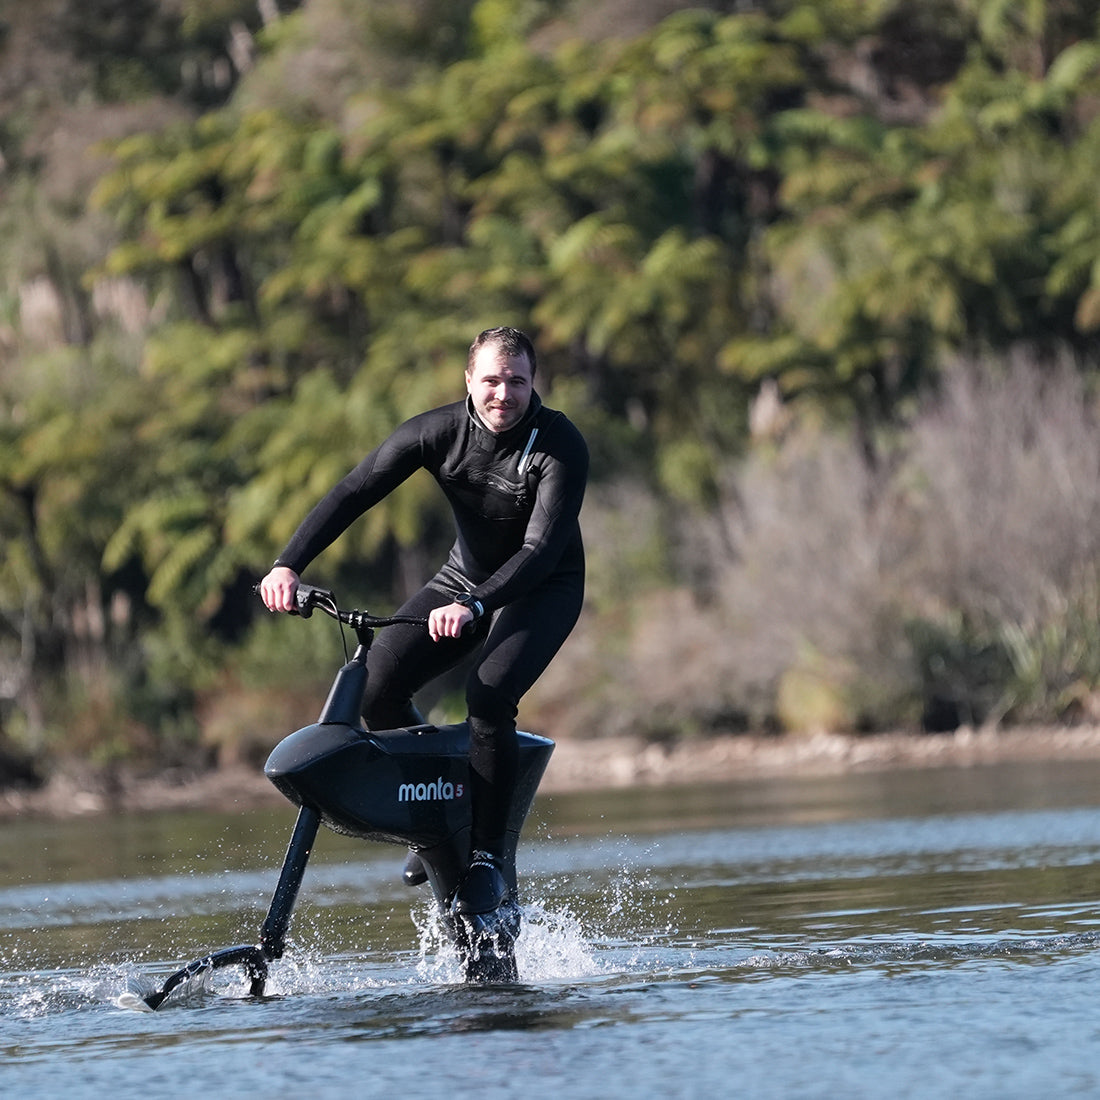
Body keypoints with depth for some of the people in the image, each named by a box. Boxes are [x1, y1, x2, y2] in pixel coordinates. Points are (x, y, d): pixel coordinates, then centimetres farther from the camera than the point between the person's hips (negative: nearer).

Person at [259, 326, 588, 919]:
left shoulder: (560, 446, -25)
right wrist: (288, 564, -34)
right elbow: (351, 493, -19)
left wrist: (473, 606, -50)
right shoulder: (438, 431, -16)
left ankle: (487, 858, -17)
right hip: (463, 577, 4)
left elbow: (542, 548, -34)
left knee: (488, 696, -31)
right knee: (375, 687, -15)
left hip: (543, 589, -4)